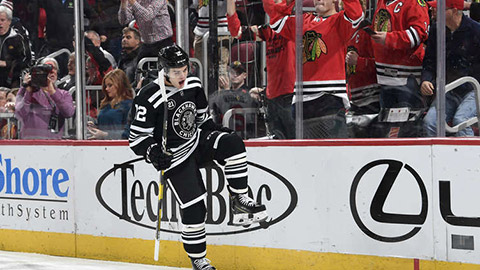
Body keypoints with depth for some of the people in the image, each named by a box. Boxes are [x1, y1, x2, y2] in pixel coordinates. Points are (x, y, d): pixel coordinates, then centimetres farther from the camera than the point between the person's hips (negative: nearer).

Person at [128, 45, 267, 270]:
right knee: (193, 207, -10)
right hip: (174, 156, -5)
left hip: (198, 141, 6)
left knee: (232, 143, -22)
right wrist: (152, 152, -32)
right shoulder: (150, 97, -20)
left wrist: (217, 131, 1)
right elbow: (137, 137, -15)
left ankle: (239, 201, -15)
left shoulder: (193, 85, 0)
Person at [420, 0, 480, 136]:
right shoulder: (436, 31, 8)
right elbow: (429, 62, 14)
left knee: (460, 120, -30)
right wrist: (426, 80, -6)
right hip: (448, 93, 5)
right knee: (429, 121, -19)